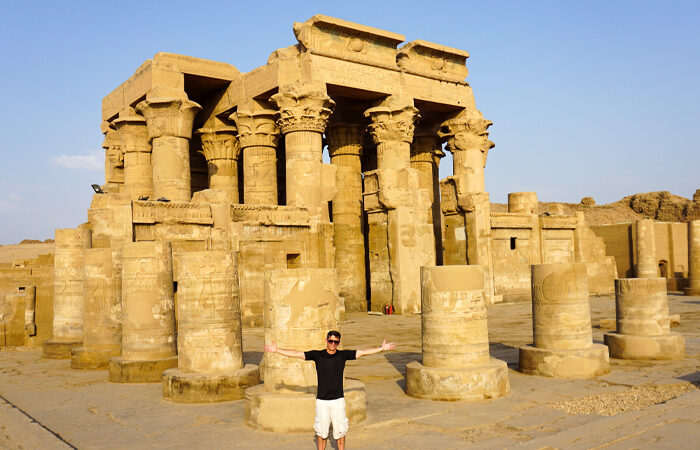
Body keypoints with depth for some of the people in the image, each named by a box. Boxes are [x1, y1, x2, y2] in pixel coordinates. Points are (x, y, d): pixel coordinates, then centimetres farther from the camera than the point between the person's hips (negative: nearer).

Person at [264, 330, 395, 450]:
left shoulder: (343, 355, -1)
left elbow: (362, 352, 1)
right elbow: (296, 354, 0)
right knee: (321, 431, 9)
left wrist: (381, 348, -1)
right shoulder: (317, 355, -2)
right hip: (321, 401, 0)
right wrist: (276, 350, -2)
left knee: (340, 431, 7)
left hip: (338, 400, 0)